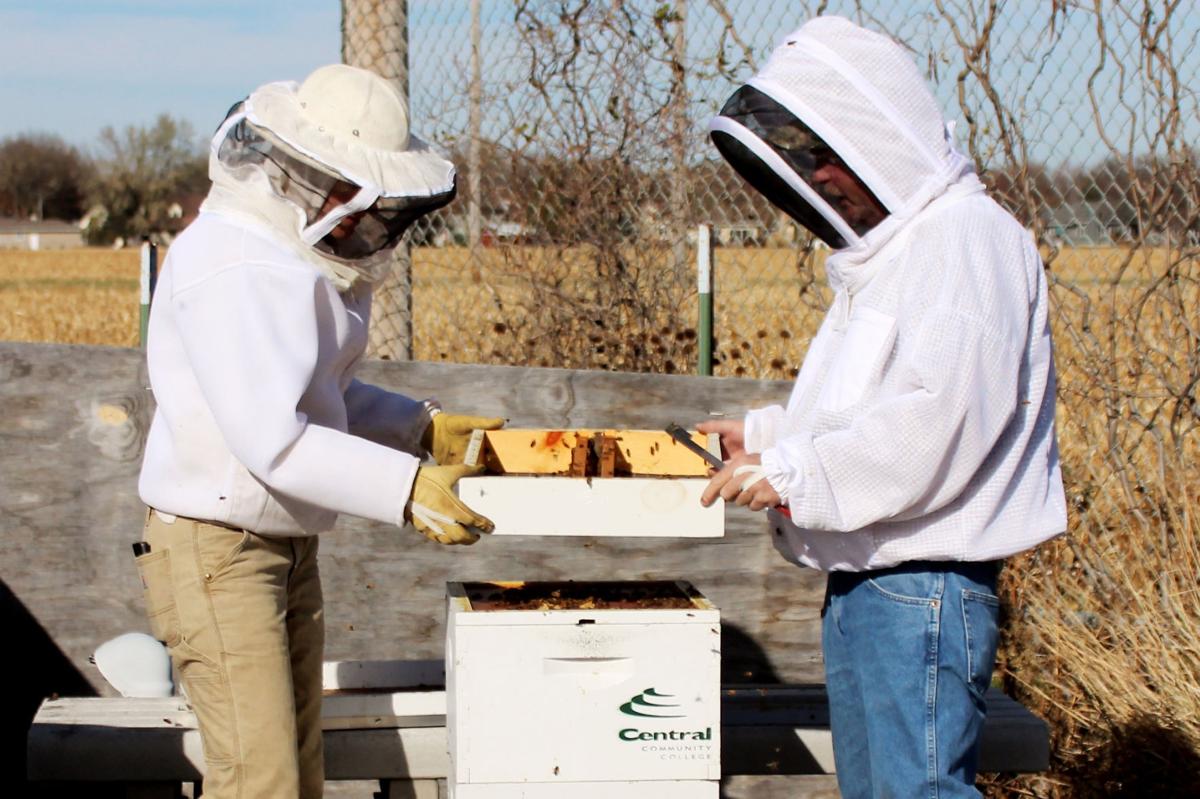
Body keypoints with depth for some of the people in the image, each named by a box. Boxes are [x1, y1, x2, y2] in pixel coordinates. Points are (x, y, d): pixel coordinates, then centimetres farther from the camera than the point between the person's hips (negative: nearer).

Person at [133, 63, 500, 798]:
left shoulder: (308, 255, 10)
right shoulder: (230, 266, -21)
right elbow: (271, 440, -29)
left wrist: (426, 429, 9)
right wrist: (406, 489, -32)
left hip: (288, 545, 10)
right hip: (216, 549, -10)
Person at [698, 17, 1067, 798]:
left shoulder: (971, 241, -15)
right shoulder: (889, 252, 18)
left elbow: (942, 421, -26)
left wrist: (796, 470, -20)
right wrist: (768, 433, 16)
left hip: (927, 591, -10)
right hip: (866, 586, 10)